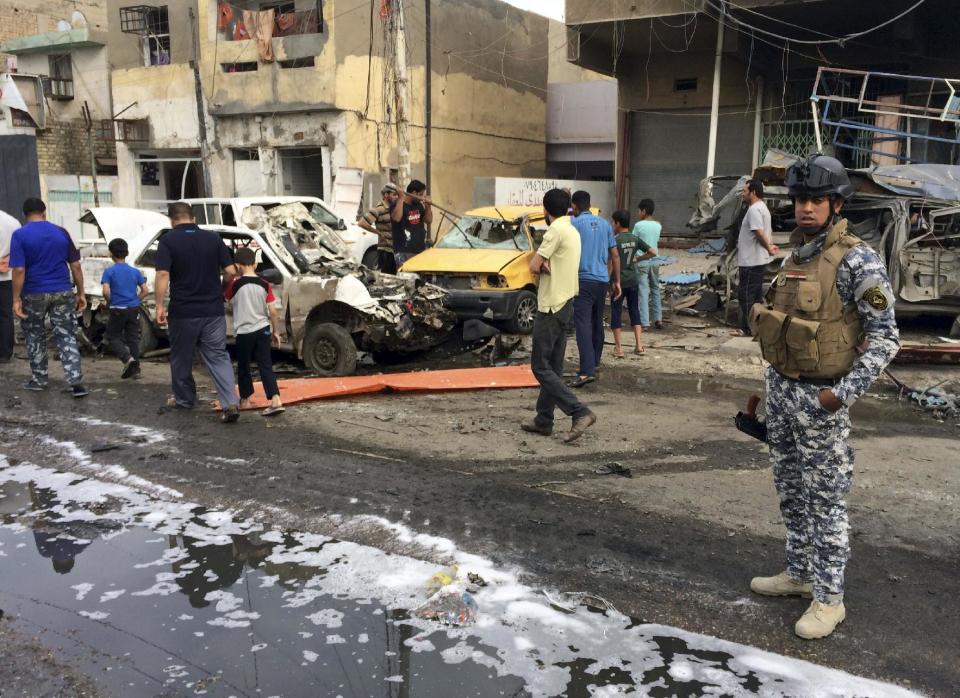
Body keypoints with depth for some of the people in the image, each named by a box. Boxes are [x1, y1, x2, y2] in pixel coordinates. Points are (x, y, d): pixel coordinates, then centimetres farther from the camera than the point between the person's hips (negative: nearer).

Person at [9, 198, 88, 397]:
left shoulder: (19, 235, -7)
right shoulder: (61, 232, 3)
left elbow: (19, 270, -14)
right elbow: (75, 265, 3)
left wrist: (16, 299, -10)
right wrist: (81, 293, 8)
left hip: (34, 294, -2)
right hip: (62, 292, 2)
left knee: (35, 337, 15)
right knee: (66, 336, 4)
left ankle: (38, 380, 24)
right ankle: (76, 382, -5)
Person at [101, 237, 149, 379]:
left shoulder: (109, 271, -8)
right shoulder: (135, 271, 3)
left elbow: (106, 291, -18)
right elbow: (145, 291, 1)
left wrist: (110, 302, 0)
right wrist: (135, 301, 11)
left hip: (117, 310, -3)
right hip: (133, 309, 4)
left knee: (113, 338, 10)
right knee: (133, 338, 12)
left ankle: (128, 358, -13)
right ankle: (135, 368, 12)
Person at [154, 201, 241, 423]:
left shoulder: (168, 241, -5)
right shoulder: (213, 238, 3)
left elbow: (163, 275, -15)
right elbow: (230, 271, 1)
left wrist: (160, 306, -11)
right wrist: (221, 291, 19)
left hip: (183, 312, -2)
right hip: (213, 311, 2)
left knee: (182, 358, 16)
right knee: (218, 357, 5)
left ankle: (184, 399, 30)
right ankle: (231, 403, -9)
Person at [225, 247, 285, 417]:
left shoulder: (234, 285, -10)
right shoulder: (264, 285, -1)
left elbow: (227, 297, 11)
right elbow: (273, 312, 0)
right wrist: (276, 331, 9)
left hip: (244, 332, -2)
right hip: (263, 330, 3)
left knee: (243, 367, 15)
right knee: (266, 366, 3)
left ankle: (245, 399, 26)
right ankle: (275, 400, -9)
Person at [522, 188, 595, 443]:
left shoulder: (556, 230, -16)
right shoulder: (573, 231, 14)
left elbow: (534, 266, -18)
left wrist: (543, 266, 1)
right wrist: (548, 265, -9)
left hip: (551, 307, -9)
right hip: (566, 305, 9)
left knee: (541, 366, -5)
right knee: (553, 368, 12)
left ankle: (580, 412, -12)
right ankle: (543, 421, 19)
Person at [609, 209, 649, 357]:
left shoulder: (615, 240, -12)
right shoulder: (635, 239, 4)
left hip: (619, 281, -5)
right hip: (633, 280, 5)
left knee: (616, 313, 3)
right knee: (634, 311, 12)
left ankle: (618, 348, 4)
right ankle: (639, 345, 10)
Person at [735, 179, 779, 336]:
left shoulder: (754, 209, -18)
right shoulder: (763, 207, 17)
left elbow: (760, 233, -26)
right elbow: (769, 231, 22)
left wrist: (769, 248, -16)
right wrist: (770, 245, 11)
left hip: (751, 261, -11)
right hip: (759, 260, 11)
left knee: (745, 295, -5)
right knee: (756, 295, 15)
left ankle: (747, 329, -2)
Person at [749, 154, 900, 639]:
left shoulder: (857, 262, -14)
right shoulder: (796, 255, 9)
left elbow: (885, 337, -14)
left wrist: (845, 393, -21)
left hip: (820, 398, -8)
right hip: (781, 389, 8)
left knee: (825, 499, 3)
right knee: (790, 490, 18)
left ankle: (829, 597, 16)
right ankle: (799, 573, 34)